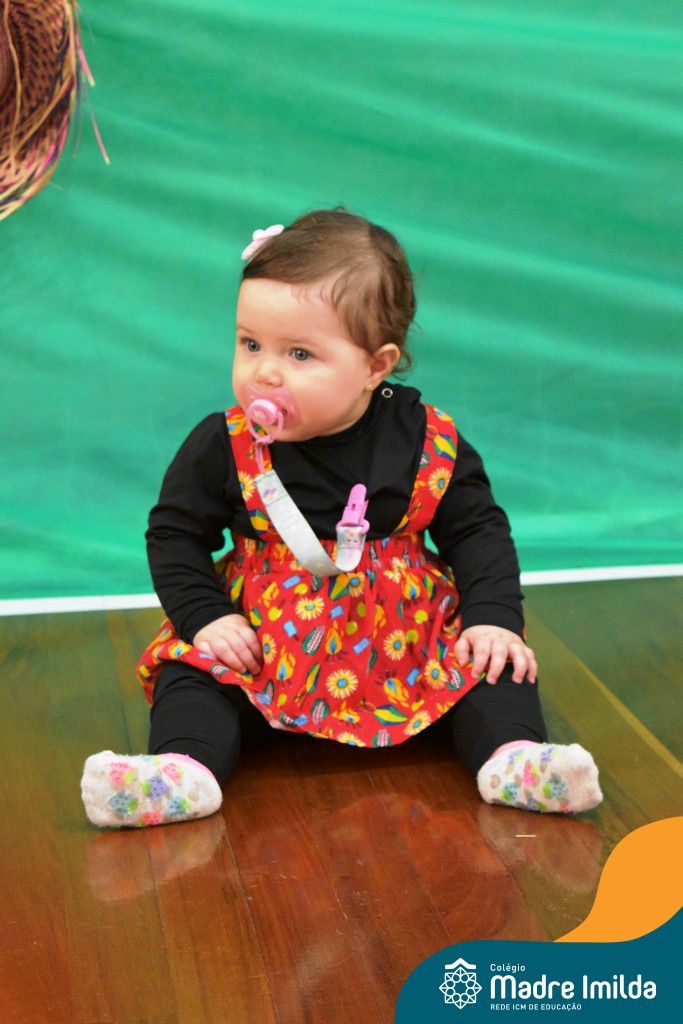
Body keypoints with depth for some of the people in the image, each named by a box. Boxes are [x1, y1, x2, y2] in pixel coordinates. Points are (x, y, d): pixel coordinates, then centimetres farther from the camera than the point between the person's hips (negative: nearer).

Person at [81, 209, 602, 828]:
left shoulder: (425, 443, -9)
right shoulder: (223, 446, -8)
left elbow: (478, 531, 0)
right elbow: (175, 534, 1)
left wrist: (494, 617, -12)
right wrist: (205, 616, -12)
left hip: (409, 632, 0)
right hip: (262, 643, 0)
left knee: (489, 661, -17)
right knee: (190, 668, -20)